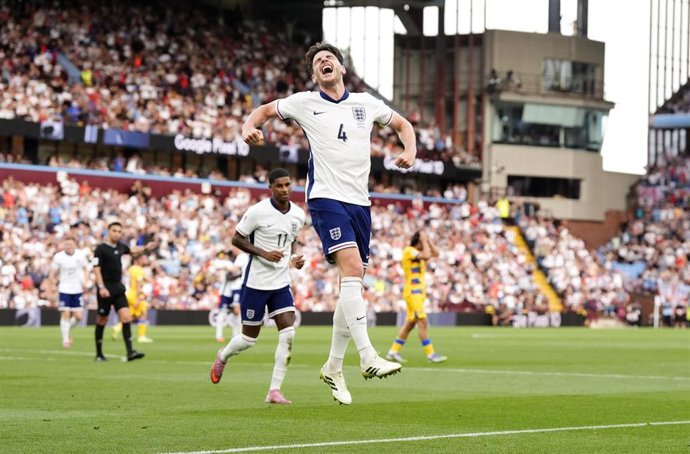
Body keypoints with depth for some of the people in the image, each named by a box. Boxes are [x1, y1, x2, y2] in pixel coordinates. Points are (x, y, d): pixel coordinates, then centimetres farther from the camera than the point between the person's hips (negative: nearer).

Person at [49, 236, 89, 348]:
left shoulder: (80, 256, 0)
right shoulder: (58, 257, -5)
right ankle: (65, 339, -2)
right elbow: (53, 274, 1)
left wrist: (84, 282, -3)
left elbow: (86, 269, 13)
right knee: (65, 314, -10)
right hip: (64, 290, -2)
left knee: (78, 316, -2)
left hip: (77, 290, 2)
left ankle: (68, 330, 27)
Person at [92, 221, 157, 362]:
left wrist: (145, 248, 21)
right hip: (106, 289, -6)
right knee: (102, 320, 4)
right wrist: (101, 287, -23)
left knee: (126, 317, -9)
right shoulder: (101, 249, -9)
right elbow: (96, 269, -14)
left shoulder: (120, 246, 10)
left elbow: (133, 251, 33)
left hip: (118, 288, 6)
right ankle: (99, 354, 16)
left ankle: (130, 352, -15)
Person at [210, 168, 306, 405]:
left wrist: (294, 258, 1)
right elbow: (236, 239, -7)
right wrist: (264, 253, -20)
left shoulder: (298, 215, 4)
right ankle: (222, 357, 39)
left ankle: (275, 390, -7)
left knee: (288, 334, -12)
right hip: (256, 282, -4)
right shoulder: (258, 211, -13)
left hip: (281, 283, 5)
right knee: (249, 338, 5)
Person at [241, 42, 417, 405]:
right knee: (352, 266, -25)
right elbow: (265, 111, 19)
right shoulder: (304, 103, 5)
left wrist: (410, 150, 6)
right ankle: (368, 357, -32)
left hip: (359, 201, 5)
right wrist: (249, 127, -3)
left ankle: (334, 367, 18)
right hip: (326, 198, -5)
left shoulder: (366, 103, 12)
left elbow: (402, 124, 26)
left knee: (353, 283, 6)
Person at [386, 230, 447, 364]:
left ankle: (393, 351, 14)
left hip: (419, 292, 10)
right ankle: (430, 354, -17)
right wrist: (424, 240, -14)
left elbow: (435, 253, 17)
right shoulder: (408, 250, -11)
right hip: (412, 291, -10)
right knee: (423, 322, -14)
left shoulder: (418, 251, 16)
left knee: (410, 323, 10)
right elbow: (426, 256, -25)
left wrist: (427, 240, 8)